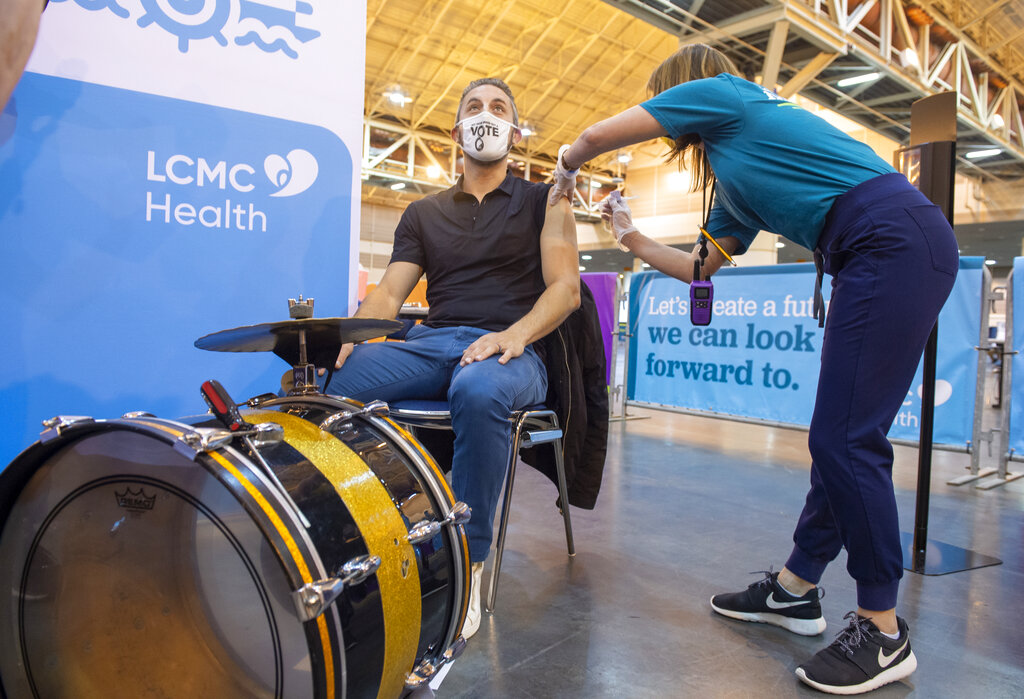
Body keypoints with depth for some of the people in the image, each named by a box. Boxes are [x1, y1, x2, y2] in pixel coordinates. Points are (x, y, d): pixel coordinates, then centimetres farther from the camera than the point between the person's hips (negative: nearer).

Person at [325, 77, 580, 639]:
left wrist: (516, 332, -20)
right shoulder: (424, 213, 22)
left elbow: (565, 287, 1)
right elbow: (387, 295, 12)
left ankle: (469, 561, -24)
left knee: (479, 391, -41)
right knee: (328, 382, -26)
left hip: (509, 350, -3)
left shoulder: (541, 201, 14)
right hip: (428, 343, 4)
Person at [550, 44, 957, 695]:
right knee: (839, 438, 10)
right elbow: (699, 266, 27)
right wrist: (632, 236, 33)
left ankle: (884, 633, 3)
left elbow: (597, 136, 4)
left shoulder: (720, 92, 3)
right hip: (882, 258, 10)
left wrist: (566, 168, 25)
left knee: (846, 440, -10)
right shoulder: (733, 182, 26)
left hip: (897, 243, -10)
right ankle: (796, 589, 21)